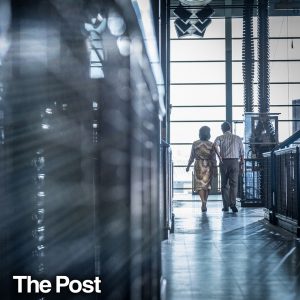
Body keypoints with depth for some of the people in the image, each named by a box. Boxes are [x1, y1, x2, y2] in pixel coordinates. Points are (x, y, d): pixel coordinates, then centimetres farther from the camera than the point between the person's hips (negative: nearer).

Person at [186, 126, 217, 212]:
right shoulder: (211, 145, -3)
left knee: (200, 184, 1)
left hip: (198, 165, -1)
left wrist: (188, 166, 12)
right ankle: (204, 204, 16)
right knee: (207, 185, 12)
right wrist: (215, 169, 3)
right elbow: (213, 158, -3)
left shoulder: (195, 144, -3)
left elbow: (192, 157, 1)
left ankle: (203, 202, -19)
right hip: (208, 166, 1)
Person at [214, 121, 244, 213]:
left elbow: (216, 145, -18)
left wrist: (219, 156, -13)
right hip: (235, 161, 0)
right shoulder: (237, 138, 9)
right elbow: (242, 152, 6)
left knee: (224, 185, 8)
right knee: (234, 184, -1)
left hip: (224, 162, 0)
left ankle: (226, 206, 9)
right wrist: (242, 163, 13)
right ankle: (233, 203, -18)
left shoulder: (220, 138, 4)